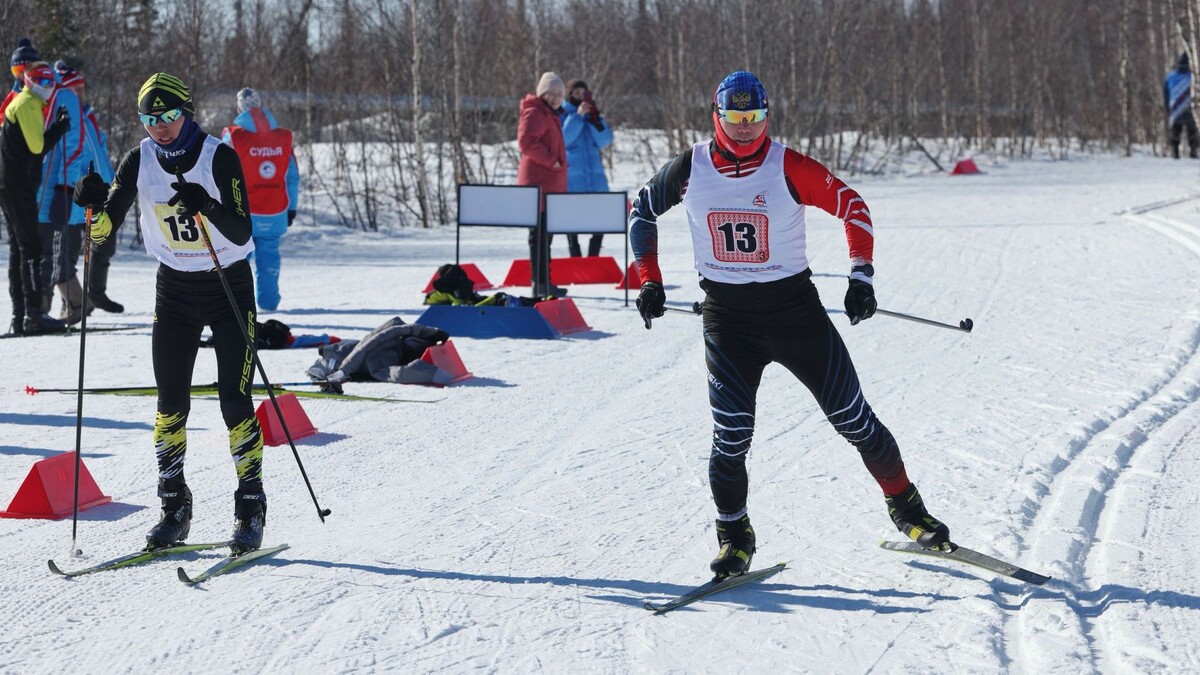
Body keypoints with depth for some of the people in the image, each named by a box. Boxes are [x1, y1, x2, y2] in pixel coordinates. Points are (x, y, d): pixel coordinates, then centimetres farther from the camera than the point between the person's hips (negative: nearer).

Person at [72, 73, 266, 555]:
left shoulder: (219, 158, -15)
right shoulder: (140, 162, -4)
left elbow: (242, 233, -22)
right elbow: (104, 230, -7)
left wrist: (207, 206, -38)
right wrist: (96, 203, -28)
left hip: (228, 285, -4)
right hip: (174, 286, 4)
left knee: (235, 401, -7)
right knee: (170, 402, 0)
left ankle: (250, 508, 2)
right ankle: (174, 509, 10)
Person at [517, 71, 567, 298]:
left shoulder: (550, 115, 22)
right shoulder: (535, 113, -10)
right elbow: (526, 142, -23)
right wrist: (551, 161, -19)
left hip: (550, 184, 11)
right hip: (539, 183, -11)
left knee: (544, 233, 14)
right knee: (540, 233, -10)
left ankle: (543, 282, 19)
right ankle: (540, 283, -11)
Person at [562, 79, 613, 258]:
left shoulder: (594, 115, 13)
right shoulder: (562, 114, 0)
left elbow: (605, 141, 4)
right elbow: (562, 140, -15)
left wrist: (595, 120, -10)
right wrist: (577, 116, -18)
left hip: (594, 172, 4)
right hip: (571, 174, -4)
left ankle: (593, 255, 12)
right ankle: (575, 256, 6)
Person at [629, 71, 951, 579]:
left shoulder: (790, 169, -11)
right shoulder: (691, 169, -4)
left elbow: (852, 206, -1)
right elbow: (642, 210, 13)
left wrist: (861, 277, -9)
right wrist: (650, 280, 7)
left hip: (795, 306, -1)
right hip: (726, 315, 1)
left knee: (852, 417, 1)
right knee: (731, 432, -11)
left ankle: (905, 507, 21)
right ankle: (733, 536, 10)